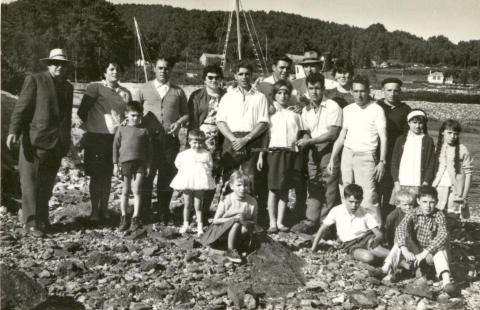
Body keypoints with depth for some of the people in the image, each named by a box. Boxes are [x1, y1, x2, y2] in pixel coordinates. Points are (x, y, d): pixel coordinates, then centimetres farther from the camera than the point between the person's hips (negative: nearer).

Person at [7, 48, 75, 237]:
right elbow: (21, 107, -6)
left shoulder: (68, 87, 17)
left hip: (57, 144, 5)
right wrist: (14, 131, -16)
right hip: (36, 140, -5)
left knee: (47, 184, 11)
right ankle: (32, 223, 4)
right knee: (31, 183, -2)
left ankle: (42, 219, 21)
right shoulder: (34, 80, 1)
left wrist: (66, 142, 16)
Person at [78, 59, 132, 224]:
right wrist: (92, 125, 3)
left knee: (108, 175, 9)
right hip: (97, 137, -4)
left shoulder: (125, 93, 10)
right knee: (97, 175, 0)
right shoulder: (95, 88, -5)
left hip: (116, 137, 4)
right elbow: (82, 111, -7)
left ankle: (104, 209, 17)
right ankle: (95, 211, 7)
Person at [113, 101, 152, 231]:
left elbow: (149, 148, 9)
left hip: (140, 163, 0)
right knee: (125, 191, 6)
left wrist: (148, 164, 6)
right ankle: (123, 218, 15)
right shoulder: (121, 129, 5)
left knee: (136, 190, -4)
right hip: (125, 162, 0)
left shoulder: (144, 130, 6)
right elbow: (116, 147, 6)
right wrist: (115, 164, 2)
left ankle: (135, 218, 3)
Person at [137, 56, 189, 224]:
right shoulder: (144, 88, 9)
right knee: (146, 174, 0)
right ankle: (144, 212, 10)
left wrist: (179, 123, -6)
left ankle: (163, 213, 15)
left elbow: (186, 114, 14)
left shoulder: (178, 91, 11)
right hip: (148, 138, -1)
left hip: (170, 139, 1)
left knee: (167, 176, 4)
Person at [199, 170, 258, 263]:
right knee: (236, 223, -34)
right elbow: (215, 220, -15)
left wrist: (246, 222, -25)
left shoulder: (252, 201, -12)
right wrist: (234, 219, -27)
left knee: (245, 228, -32)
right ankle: (230, 250, -24)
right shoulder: (226, 201, -19)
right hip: (223, 229, -2)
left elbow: (254, 221, -1)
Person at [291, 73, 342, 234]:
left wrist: (309, 141, -17)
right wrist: (305, 140, -7)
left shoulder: (332, 107, -9)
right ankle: (311, 221, 12)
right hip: (314, 150, 6)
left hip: (329, 150, -6)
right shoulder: (306, 110, 11)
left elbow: (332, 134, -15)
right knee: (314, 187, 7)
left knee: (329, 188, -3)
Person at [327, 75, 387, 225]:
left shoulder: (376, 110, -5)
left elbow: (383, 138, -6)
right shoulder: (347, 110, 10)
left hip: (366, 156, -5)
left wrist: (382, 162, -13)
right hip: (347, 154, 5)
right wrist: (332, 159, 13)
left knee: (368, 196, -11)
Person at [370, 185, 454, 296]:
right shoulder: (414, 214, -10)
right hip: (415, 250, 2)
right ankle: (385, 269, -32)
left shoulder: (439, 215, -14)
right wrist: (404, 249, -44)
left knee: (440, 250, -33)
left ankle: (446, 281, -48)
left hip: (431, 251, -2)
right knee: (399, 243, -23)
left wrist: (424, 253, -37)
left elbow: (442, 235, -29)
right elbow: (401, 228, -27)